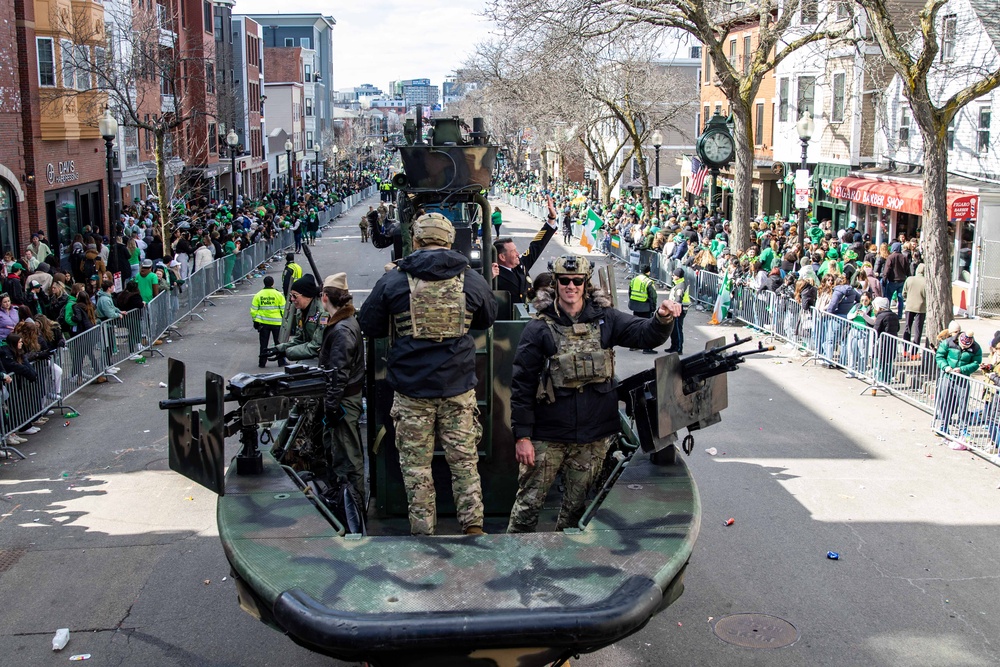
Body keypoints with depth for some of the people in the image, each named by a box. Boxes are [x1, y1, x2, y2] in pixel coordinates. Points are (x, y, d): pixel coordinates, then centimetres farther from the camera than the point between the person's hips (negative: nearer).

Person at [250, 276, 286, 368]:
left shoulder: (258, 295, -1)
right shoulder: (278, 295, -5)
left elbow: (253, 310, 0)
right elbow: (284, 310, -4)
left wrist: (255, 321, 10)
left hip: (263, 323, 1)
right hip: (276, 323, -1)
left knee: (263, 344, 10)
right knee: (279, 343, 11)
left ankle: (262, 362, 11)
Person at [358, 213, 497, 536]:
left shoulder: (393, 281, -6)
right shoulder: (472, 280, 0)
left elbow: (369, 326, 3)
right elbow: (488, 319, 18)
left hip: (412, 390, -1)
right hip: (459, 388, 2)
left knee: (416, 465, 7)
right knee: (464, 459, 11)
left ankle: (422, 531, 11)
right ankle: (474, 525, 10)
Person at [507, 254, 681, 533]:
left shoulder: (605, 319, 4)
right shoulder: (539, 329, -5)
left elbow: (645, 334, -4)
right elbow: (522, 385, -4)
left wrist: (663, 319, -27)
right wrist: (522, 436, -8)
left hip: (593, 438, 3)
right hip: (547, 436, -2)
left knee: (576, 505, 14)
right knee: (529, 500, 3)